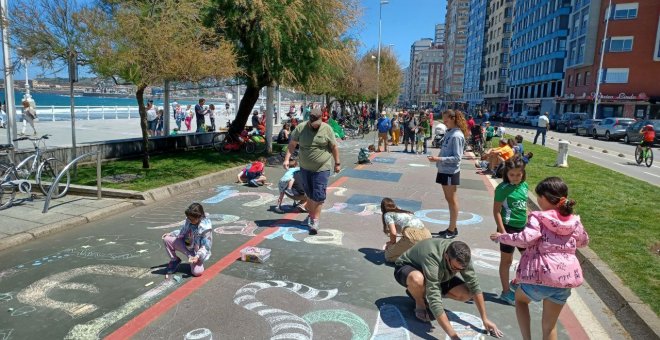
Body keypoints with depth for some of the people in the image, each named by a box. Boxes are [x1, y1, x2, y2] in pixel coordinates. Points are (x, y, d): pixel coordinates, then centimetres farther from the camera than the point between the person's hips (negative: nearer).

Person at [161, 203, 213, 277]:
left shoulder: (206, 228, -25)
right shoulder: (189, 221, -8)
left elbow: (205, 247, -22)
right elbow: (182, 232, 12)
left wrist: (198, 256, -35)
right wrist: (171, 233, -2)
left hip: (197, 252, -6)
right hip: (185, 245, 6)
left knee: (197, 272, -26)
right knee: (166, 239, -12)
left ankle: (195, 260, 11)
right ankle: (174, 260, 9)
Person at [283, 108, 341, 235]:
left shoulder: (327, 129, -6)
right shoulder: (300, 128, -3)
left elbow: (334, 147, 1)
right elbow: (292, 144, 3)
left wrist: (337, 163, 4)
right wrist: (287, 159, -7)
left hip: (322, 168, -3)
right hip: (305, 168, 3)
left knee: (318, 196, -6)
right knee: (309, 194, 16)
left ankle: (315, 221, 0)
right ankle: (310, 215, 33)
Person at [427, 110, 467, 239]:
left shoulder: (457, 136, -17)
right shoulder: (449, 132, 8)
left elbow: (457, 158, -20)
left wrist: (439, 159, -25)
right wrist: (437, 158, 5)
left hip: (451, 172, -9)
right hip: (444, 170, 9)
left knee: (452, 200, 1)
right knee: (449, 199, 15)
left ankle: (452, 230, 12)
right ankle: (452, 227, 27)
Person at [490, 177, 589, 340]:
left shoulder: (538, 218, -8)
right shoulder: (574, 221, 8)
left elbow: (525, 239, -23)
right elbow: (583, 242, 26)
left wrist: (501, 237, -9)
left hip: (540, 277, -4)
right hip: (566, 279, 4)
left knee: (520, 298, 30)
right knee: (549, 325, 20)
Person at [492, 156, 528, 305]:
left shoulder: (524, 185, 3)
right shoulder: (503, 188, -16)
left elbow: (524, 206, 14)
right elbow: (496, 211, -15)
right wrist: (502, 231, -18)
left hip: (522, 227, 7)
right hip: (509, 227, -7)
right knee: (506, 260, 6)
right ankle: (506, 292, 20)